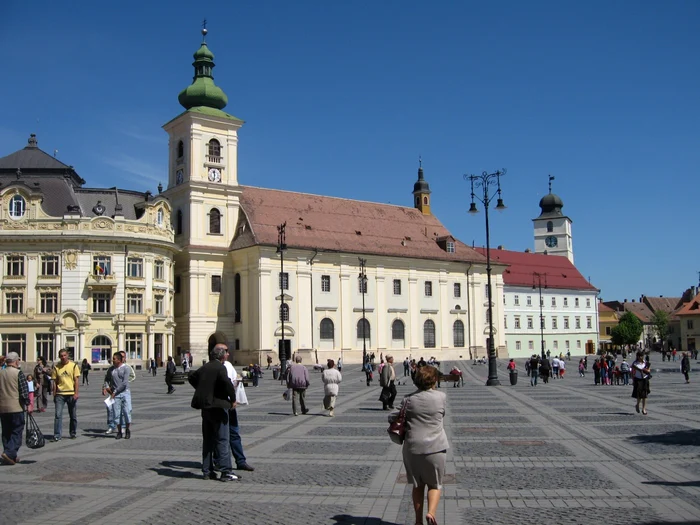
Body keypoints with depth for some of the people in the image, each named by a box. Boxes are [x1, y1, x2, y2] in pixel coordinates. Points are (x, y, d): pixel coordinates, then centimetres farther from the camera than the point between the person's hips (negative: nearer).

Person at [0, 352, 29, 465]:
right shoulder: (18, 373, -10)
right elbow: (24, 391, -14)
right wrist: (28, 404, -7)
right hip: (16, 408, -6)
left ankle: (12, 456, 15)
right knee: (17, 431, 0)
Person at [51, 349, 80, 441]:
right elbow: (54, 382, 6)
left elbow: (76, 380, -2)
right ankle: (57, 435, -4)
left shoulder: (73, 366, 0)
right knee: (58, 415, -6)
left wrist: (76, 393, -10)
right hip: (60, 394, 0)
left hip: (71, 394, 0)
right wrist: (54, 395, 2)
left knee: (73, 416, 9)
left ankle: (73, 433, 22)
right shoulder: (56, 367, 3)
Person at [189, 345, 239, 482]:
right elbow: (227, 383, -27)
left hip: (205, 408, 8)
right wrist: (233, 399, -14)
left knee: (207, 440, 14)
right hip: (217, 407, -8)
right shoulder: (220, 368, -13)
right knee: (223, 440, -3)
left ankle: (207, 471, 18)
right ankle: (226, 472, -3)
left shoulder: (205, 367, 11)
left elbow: (191, 377, 25)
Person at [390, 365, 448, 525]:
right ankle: (431, 512, -10)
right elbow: (441, 415, 10)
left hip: (412, 447, 2)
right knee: (435, 484, 13)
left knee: (418, 485, 16)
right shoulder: (441, 397, -4)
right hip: (435, 447, -1)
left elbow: (393, 418, 4)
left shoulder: (408, 400, -1)